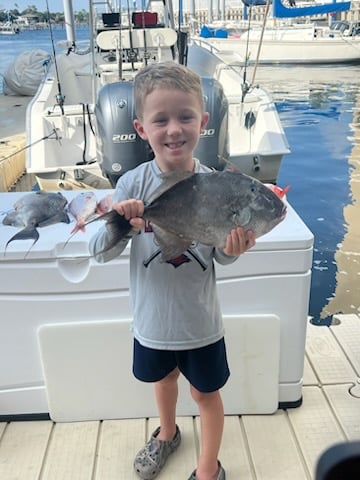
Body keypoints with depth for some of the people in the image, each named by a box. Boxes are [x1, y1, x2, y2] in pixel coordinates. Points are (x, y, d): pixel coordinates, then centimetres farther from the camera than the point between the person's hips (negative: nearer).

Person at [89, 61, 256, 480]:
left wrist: (232, 250, -30)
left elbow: (220, 256, -8)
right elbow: (100, 254, -15)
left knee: (205, 393, 18)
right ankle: (167, 434, 61)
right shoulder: (132, 185, -17)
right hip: (152, 317, 2)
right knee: (163, 378, 28)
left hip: (200, 320, -1)